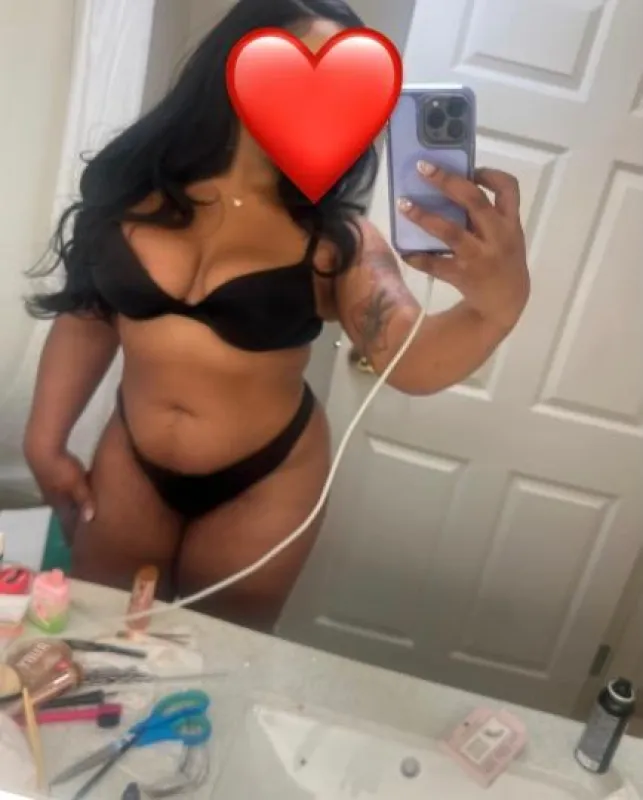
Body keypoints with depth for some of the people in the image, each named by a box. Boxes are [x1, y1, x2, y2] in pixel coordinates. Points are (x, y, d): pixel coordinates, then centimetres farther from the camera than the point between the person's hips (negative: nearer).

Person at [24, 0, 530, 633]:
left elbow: (410, 360, -28)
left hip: (264, 484, -2)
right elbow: (87, 316, 2)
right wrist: (46, 440, 3)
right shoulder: (137, 183, -7)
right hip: (131, 463, 3)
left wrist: (497, 306, -49)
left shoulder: (334, 238, -15)